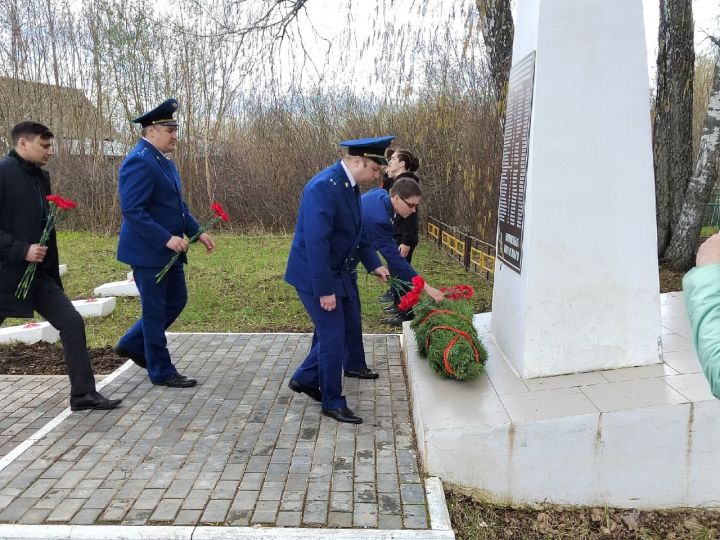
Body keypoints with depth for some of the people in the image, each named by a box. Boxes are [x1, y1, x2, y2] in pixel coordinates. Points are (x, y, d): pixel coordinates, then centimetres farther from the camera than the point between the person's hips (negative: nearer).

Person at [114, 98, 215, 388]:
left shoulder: (163, 161, 12)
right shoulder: (139, 162, -18)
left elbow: (177, 205, 18)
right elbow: (132, 211, -24)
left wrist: (197, 232, 9)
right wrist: (166, 239, -27)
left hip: (168, 250, 9)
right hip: (148, 251, -9)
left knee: (176, 301, 18)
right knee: (155, 310, 3)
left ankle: (132, 345, 33)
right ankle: (161, 371, 17)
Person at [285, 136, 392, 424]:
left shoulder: (350, 185, 4)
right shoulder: (323, 187, -26)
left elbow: (357, 231, 16)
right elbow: (315, 242, -29)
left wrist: (373, 264, 9)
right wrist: (324, 290, -27)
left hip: (341, 271, 10)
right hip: (316, 275, -10)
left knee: (349, 327, 17)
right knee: (333, 335, -2)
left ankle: (305, 378, 32)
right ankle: (332, 402, 16)